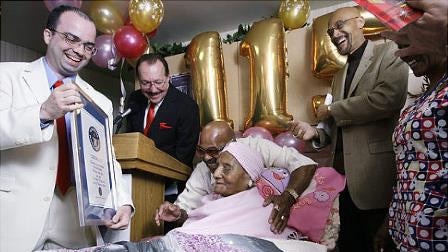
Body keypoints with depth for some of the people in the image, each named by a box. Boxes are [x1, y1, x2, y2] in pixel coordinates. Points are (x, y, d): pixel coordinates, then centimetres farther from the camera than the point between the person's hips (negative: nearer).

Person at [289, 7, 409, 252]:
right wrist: (316, 132, -3)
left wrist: (331, 110, -9)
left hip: (376, 176, -7)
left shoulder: (389, 52, -2)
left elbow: (388, 98, -21)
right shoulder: (339, 75, 18)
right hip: (346, 176, 7)